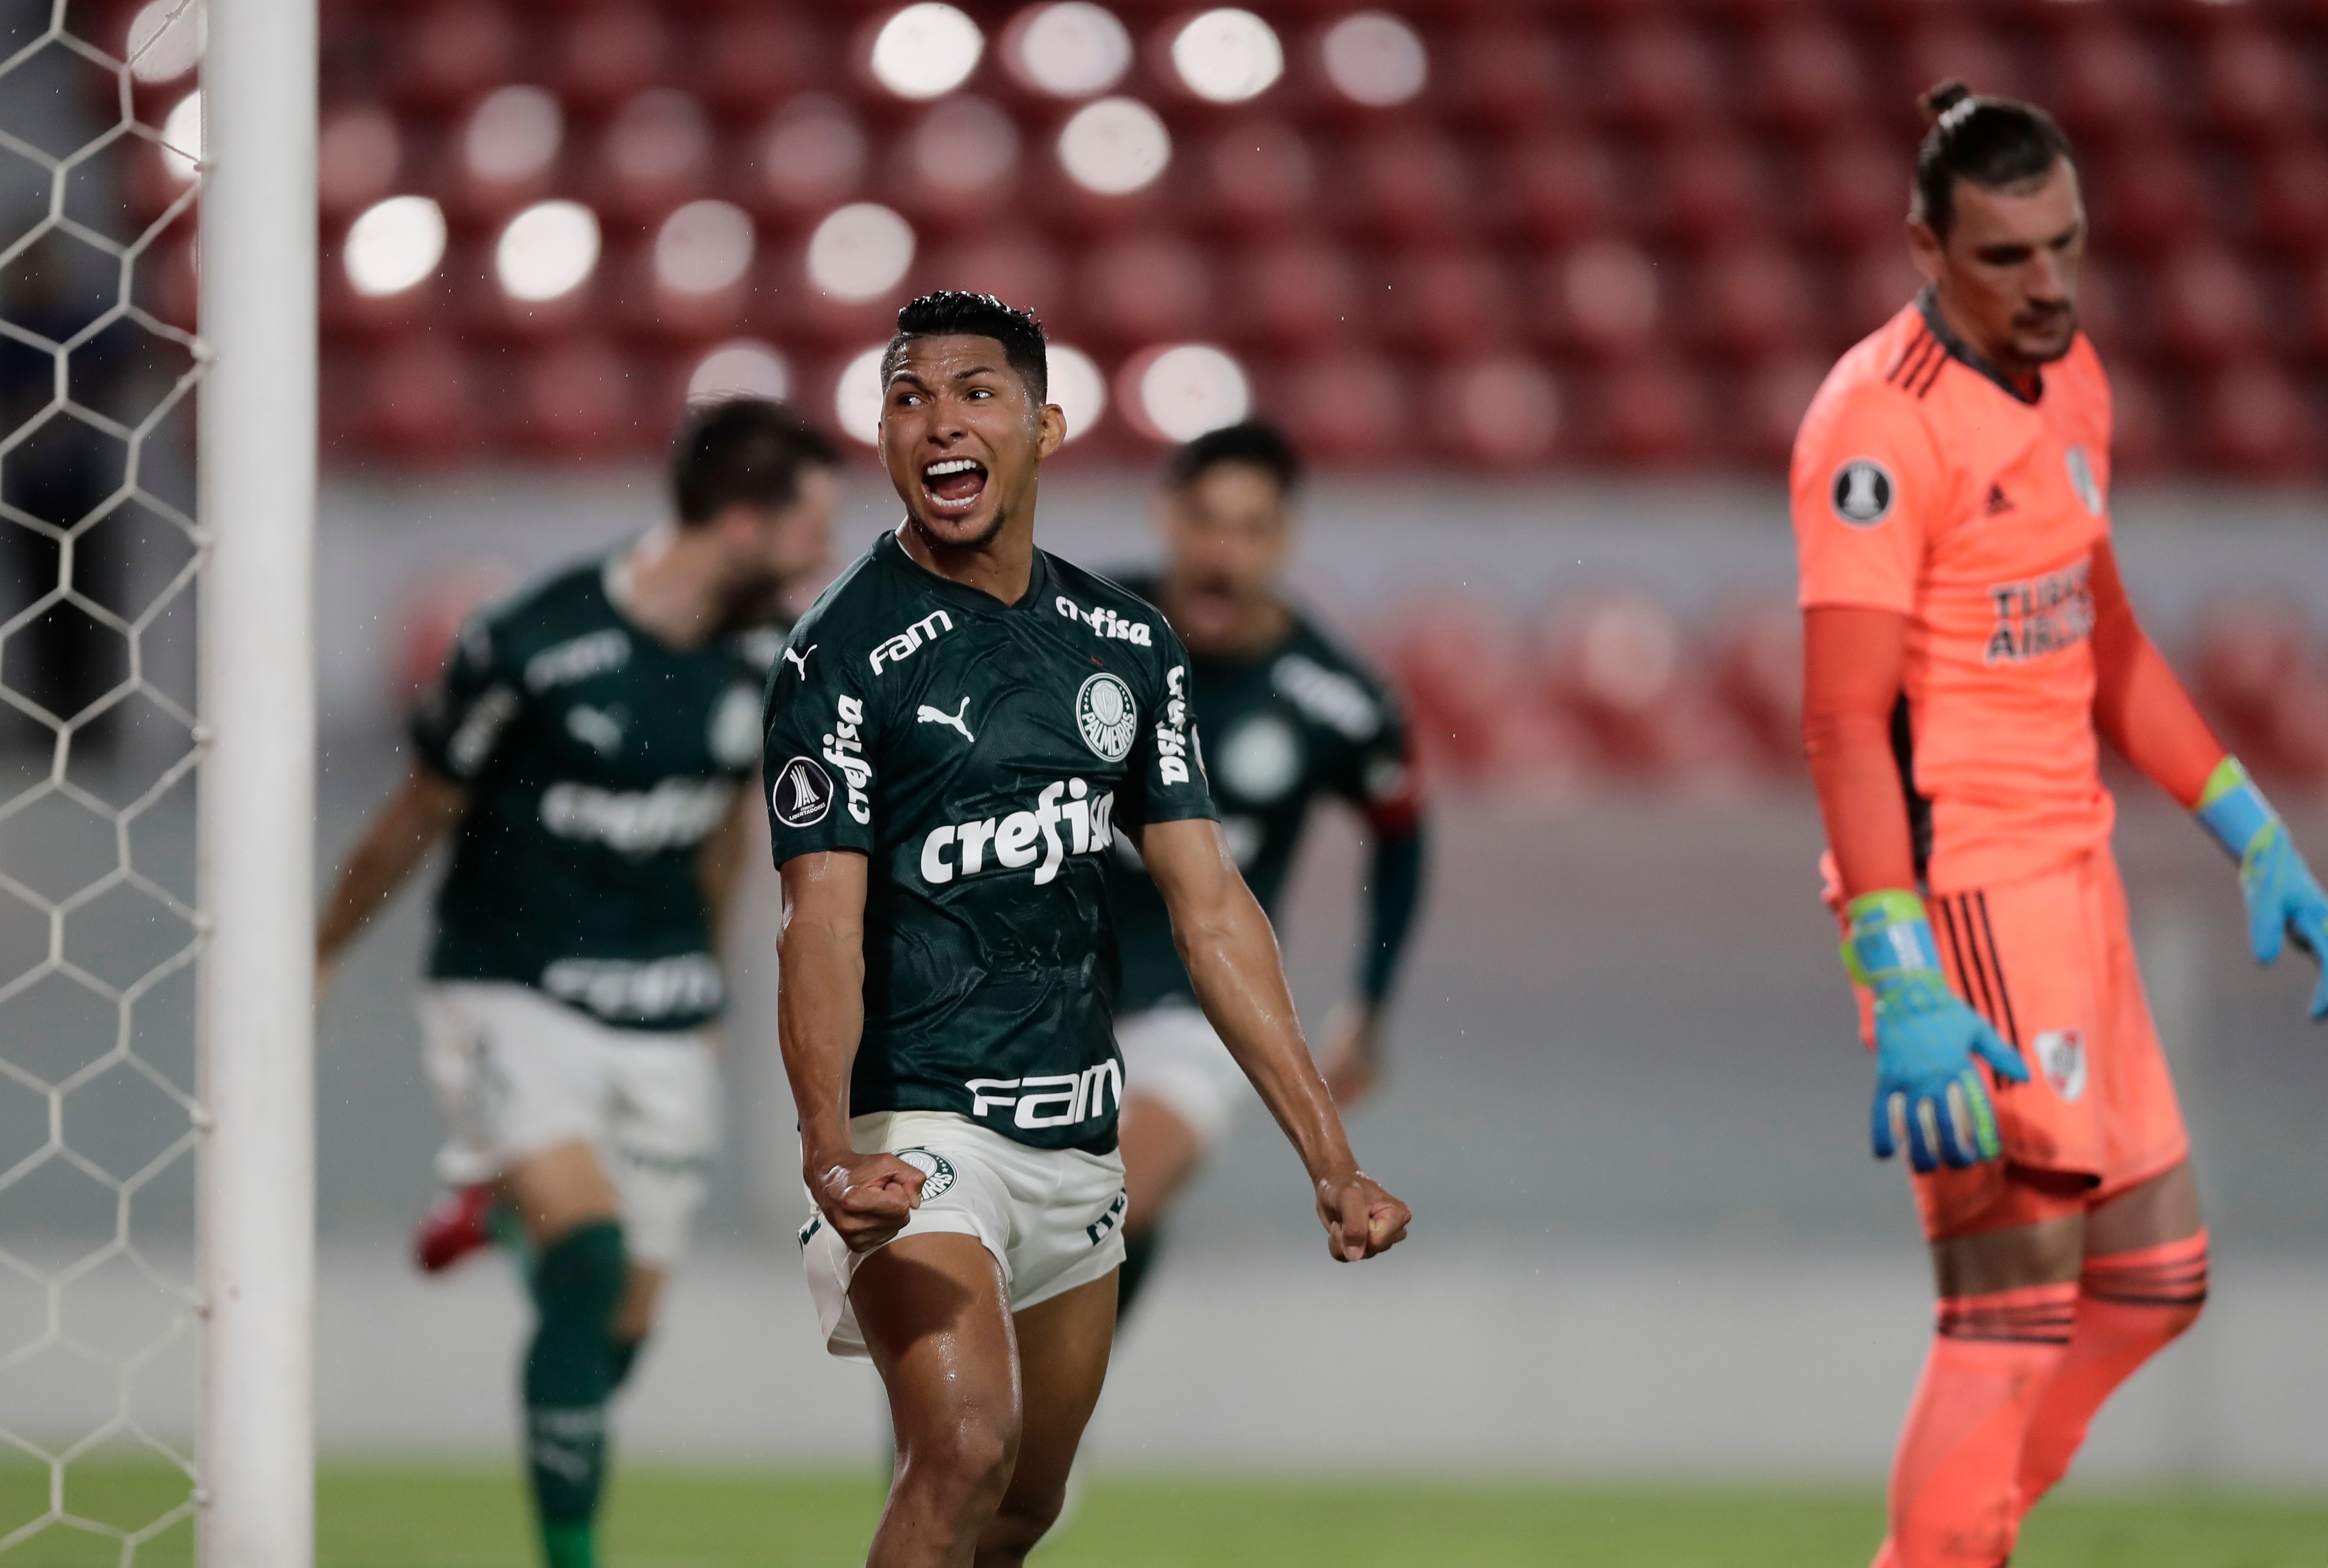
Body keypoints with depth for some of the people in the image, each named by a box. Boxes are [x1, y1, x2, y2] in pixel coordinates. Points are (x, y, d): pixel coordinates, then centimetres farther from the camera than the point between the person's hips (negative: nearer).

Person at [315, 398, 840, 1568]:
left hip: (659, 1022, 6)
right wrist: (312, 963, 8)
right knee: (589, 1253, -26)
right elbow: (416, 821, -4)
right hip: (511, 996, -6)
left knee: (624, 1327, 5)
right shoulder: (531, 647, -18)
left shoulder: (767, 660, -1)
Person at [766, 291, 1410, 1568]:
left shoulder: (1127, 644, 9)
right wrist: (829, 1145, -34)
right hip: (917, 1126, -6)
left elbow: (1210, 906, 8)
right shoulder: (843, 654, -8)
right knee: (966, 1453, -26)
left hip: (1079, 1134, 6)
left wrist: (1327, 1153, 1)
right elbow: (823, 922, -17)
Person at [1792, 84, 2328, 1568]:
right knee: (2019, 1296, -11)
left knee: (2155, 1277, 13)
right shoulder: (1885, 424, -17)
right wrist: (1905, 993, -29)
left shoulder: (2069, 383, 12)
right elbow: (1848, 725, -22)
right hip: (1962, 890, -9)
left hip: (2073, 876, 9)